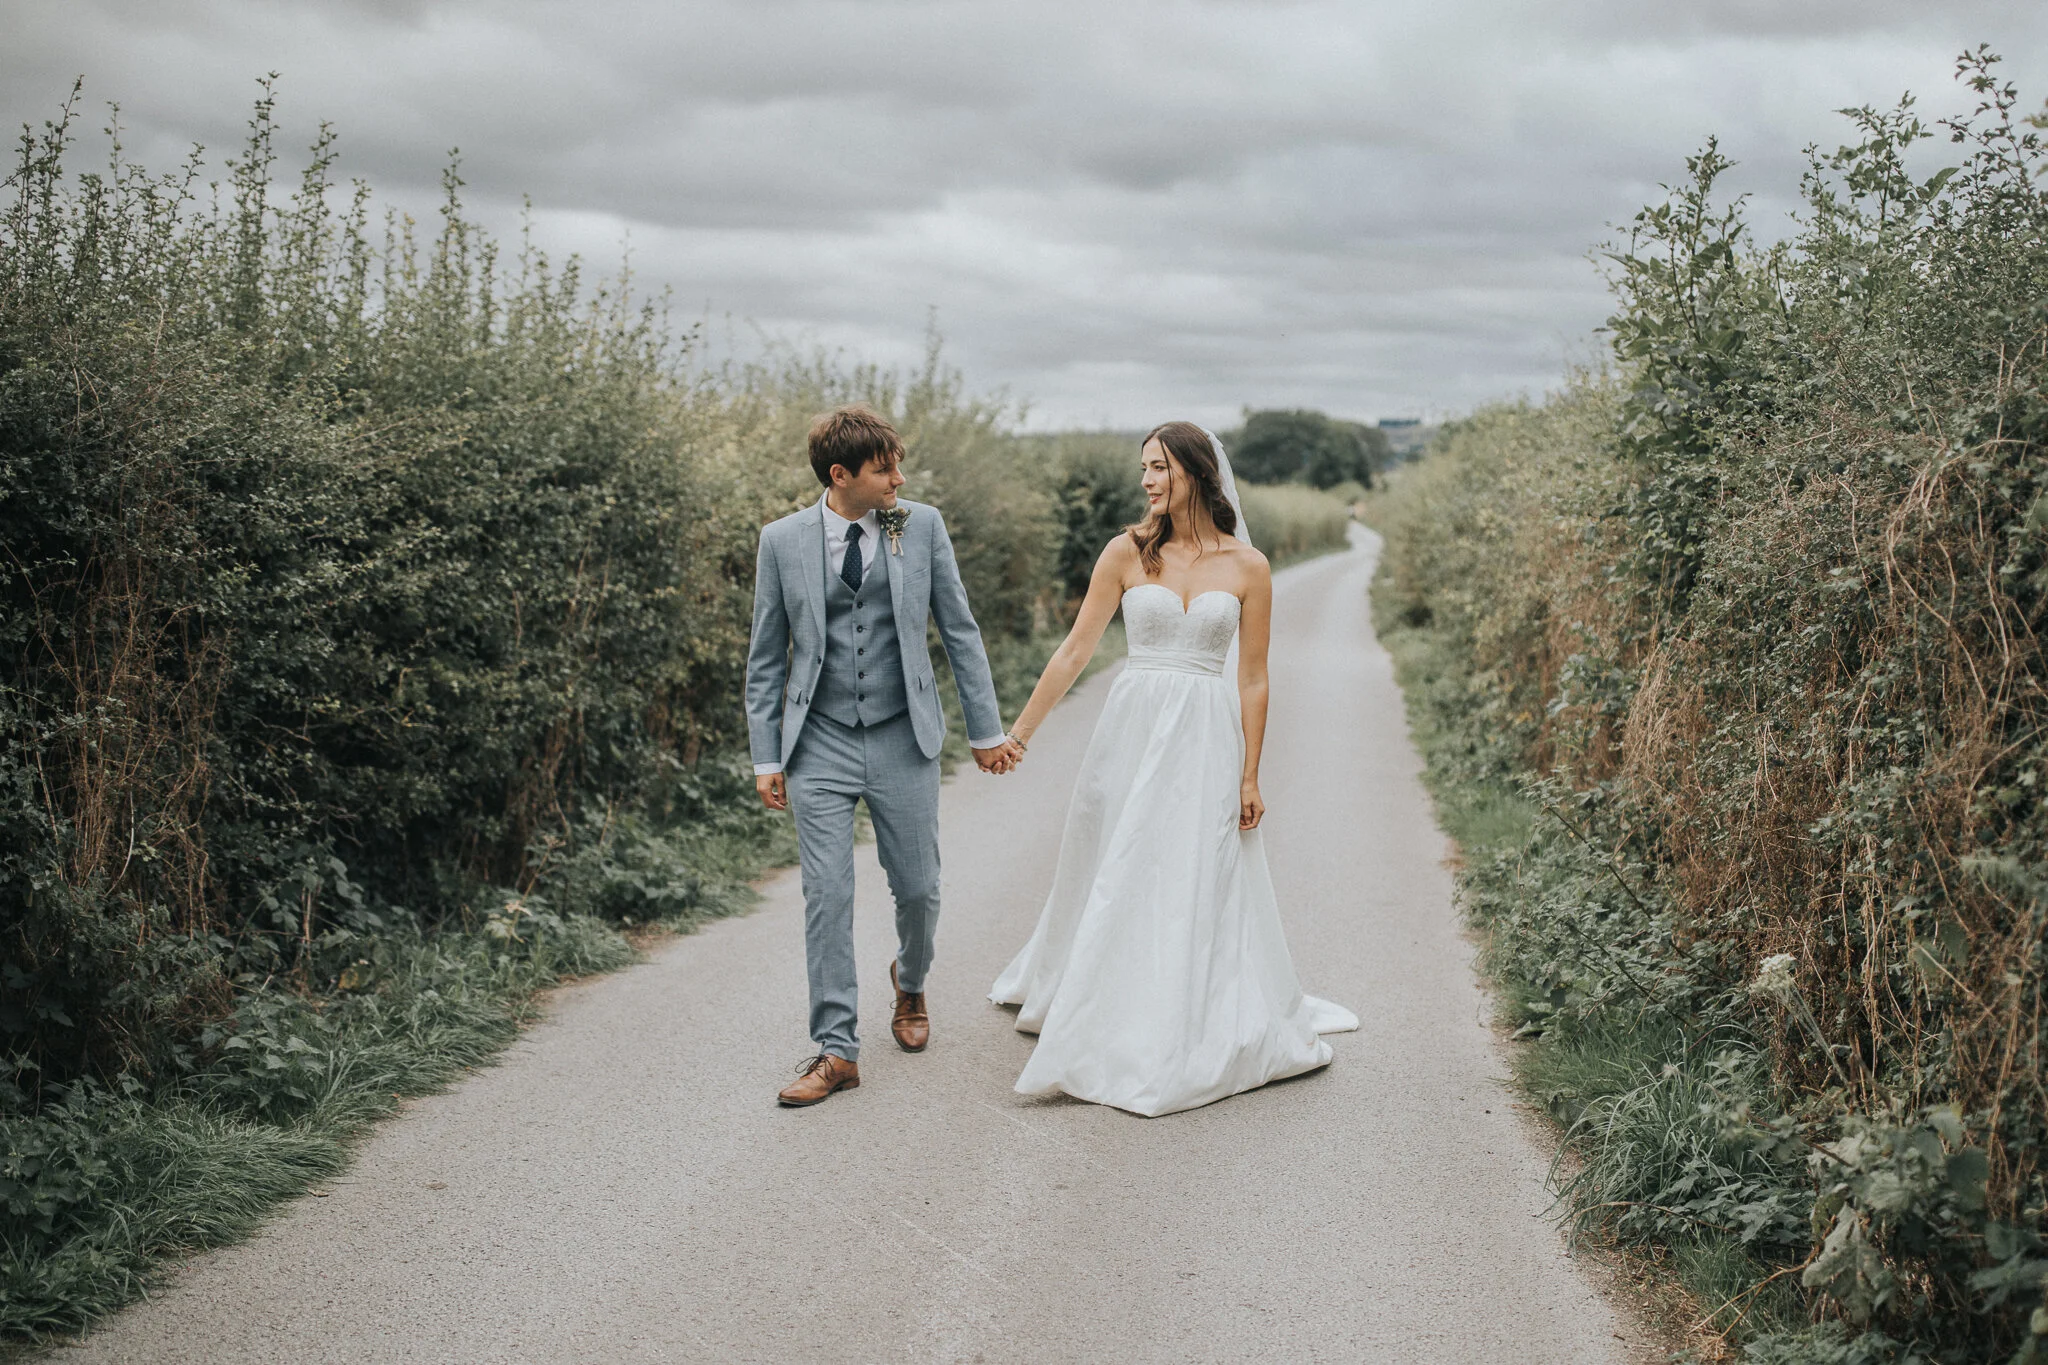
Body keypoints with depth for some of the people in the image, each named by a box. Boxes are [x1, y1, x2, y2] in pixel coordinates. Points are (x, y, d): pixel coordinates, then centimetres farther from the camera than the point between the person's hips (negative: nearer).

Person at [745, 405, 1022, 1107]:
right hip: (820, 745, -1)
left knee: (918, 889, 8)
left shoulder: (922, 525, 0)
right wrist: (766, 758, 1)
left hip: (904, 739, 1)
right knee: (827, 896, -3)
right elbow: (766, 659, 4)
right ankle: (836, 1049, 7)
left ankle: (910, 983, 40)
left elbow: (959, 630, 5)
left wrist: (987, 730, 6)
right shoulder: (782, 540, -1)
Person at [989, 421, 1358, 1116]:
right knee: (1115, 883, 9)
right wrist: (1018, 733, -1)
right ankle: (1107, 1027, 28)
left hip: (1208, 741, -1)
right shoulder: (1128, 552, 1)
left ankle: (1198, 1033, 17)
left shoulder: (1247, 566, 0)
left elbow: (1252, 680, 2)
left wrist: (1250, 777, 0)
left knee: (1202, 889, 2)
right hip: (1132, 731, 1)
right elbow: (1074, 650, 1)